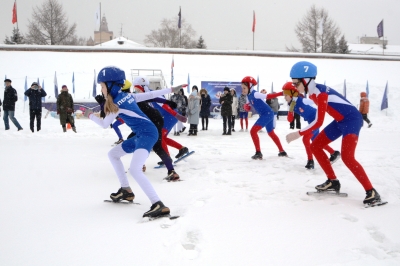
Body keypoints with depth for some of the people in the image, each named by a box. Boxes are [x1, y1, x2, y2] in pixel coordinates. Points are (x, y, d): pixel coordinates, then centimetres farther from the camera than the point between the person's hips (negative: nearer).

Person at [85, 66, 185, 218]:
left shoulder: (116, 104, -13)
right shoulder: (127, 96, 10)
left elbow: (104, 125, 1)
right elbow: (150, 95, 14)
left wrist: (90, 115, 17)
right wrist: (171, 90, 22)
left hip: (148, 133, -10)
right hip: (142, 135, 10)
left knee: (134, 169, -27)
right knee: (113, 154, 20)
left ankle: (159, 206, -32)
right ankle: (126, 191, 27)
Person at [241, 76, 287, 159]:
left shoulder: (255, 94, -19)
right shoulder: (249, 96, 10)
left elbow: (268, 96, -27)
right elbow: (247, 105, 11)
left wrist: (281, 93, -36)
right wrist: (246, 106, -13)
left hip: (267, 114, -11)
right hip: (267, 114, 11)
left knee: (253, 131, -15)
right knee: (271, 133, 25)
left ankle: (258, 153, -11)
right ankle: (282, 152, 37)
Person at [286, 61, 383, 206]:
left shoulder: (320, 93, -25)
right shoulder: (313, 92, 2)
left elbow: (318, 122, -28)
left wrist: (298, 134, -24)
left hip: (352, 119, -10)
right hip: (341, 121, 10)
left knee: (347, 157, -24)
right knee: (315, 146, 9)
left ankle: (372, 192, -14)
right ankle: (333, 182, 16)